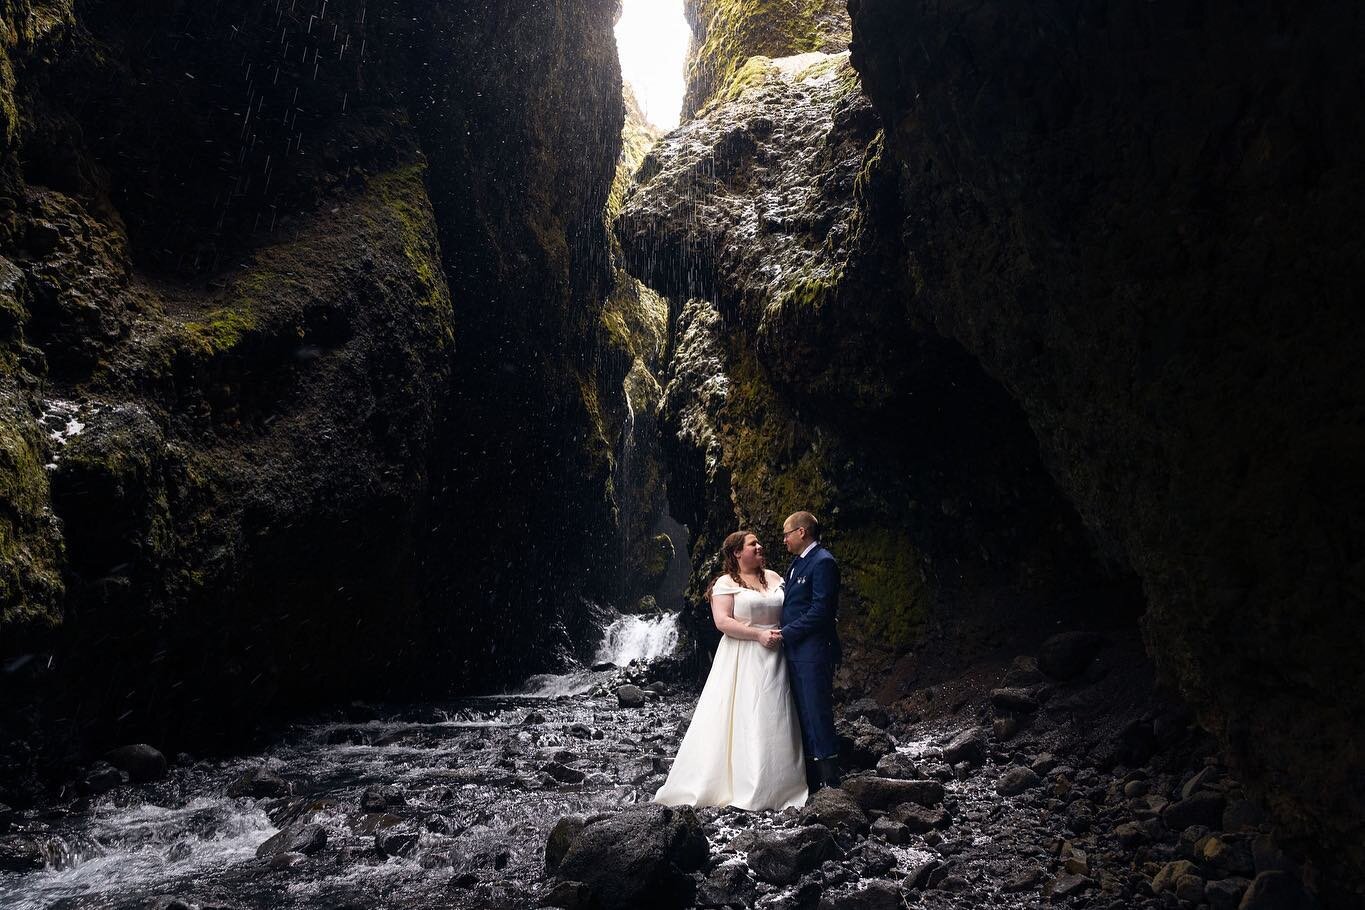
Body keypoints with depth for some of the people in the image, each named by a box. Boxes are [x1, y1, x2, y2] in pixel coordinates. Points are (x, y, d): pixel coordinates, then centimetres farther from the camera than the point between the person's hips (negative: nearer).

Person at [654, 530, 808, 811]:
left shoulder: (774, 577, 13)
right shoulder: (726, 584, -3)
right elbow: (722, 621, -13)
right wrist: (758, 634, -18)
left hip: (774, 661, 5)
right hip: (742, 662, -5)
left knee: (772, 721, 6)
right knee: (742, 720, -6)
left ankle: (774, 786, 13)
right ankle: (745, 787, 0)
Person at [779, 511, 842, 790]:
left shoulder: (822, 562, -12)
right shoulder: (798, 563, 17)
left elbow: (820, 610, -18)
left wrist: (786, 633, -14)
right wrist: (784, 634, 7)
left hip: (813, 653, -9)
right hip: (796, 652, 10)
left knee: (817, 715, -5)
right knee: (803, 715, 12)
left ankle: (829, 781, 3)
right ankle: (811, 778, 20)